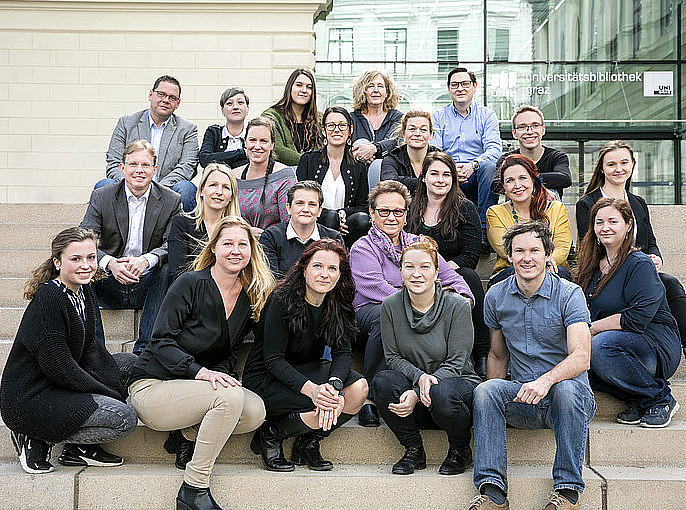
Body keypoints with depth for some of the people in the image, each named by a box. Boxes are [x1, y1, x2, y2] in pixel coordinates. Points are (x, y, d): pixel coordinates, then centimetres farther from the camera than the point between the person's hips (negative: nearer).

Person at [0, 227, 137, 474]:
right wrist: (110, 395, -13)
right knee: (125, 419, -18)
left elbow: (90, 349, 10)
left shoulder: (84, 292, 8)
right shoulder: (49, 299, -20)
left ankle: (80, 447, 8)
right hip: (28, 401, -10)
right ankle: (39, 439, -3)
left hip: (58, 388, 10)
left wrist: (117, 390, -5)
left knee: (129, 362, 12)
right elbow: (57, 366, -22)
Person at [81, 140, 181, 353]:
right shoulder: (101, 197, 2)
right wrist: (110, 263, -30)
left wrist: (146, 260, -33)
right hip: (110, 284, 1)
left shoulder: (171, 201, 1)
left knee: (170, 269, -31)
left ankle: (145, 348, -29)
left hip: (147, 285, -1)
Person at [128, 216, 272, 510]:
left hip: (191, 387, 6)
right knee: (230, 396, -30)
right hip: (151, 386, -5)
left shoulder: (250, 298, 4)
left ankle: (189, 436, 4)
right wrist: (200, 372, -27)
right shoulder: (191, 284, -12)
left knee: (255, 411, -20)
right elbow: (161, 342, -16)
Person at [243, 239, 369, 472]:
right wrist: (311, 389, -36)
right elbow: (273, 359, -21)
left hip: (306, 371, 6)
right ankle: (269, 436, -3)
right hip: (264, 379, -6)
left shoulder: (338, 304, -3)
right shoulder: (283, 300, -21)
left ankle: (307, 443, 3)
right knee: (328, 404, -30)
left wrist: (334, 384, -31)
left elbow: (343, 351, -8)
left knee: (359, 388, -20)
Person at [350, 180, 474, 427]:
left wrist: (464, 298, -9)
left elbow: (450, 277, 15)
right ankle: (370, 396, -27)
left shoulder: (418, 244, 21)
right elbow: (376, 288, -15)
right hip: (369, 311, -4)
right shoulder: (362, 248, 3)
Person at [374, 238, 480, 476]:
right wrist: (419, 377, -23)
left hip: (457, 381, -3)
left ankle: (460, 450, -3)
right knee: (383, 381, -28)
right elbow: (393, 357, -1)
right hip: (412, 381, 3)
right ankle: (414, 451, -6)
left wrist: (417, 394, -25)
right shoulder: (390, 306, -4)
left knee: (441, 394, -37)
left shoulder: (457, 306, -13)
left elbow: (455, 362, -14)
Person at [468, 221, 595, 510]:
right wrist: (494, 396, 0)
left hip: (570, 392, -3)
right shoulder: (496, 296, 6)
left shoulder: (569, 294, -7)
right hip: (522, 398, 3)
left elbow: (581, 357, -20)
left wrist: (546, 380, -38)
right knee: (485, 390, -26)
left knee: (565, 389, -36)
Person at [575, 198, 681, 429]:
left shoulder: (640, 265, -10)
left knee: (601, 345, -36)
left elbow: (636, 319, -22)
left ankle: (660, 399, -13)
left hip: (657, 345, -6)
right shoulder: (593, 265, 12)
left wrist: (591, 329, -18)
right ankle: (635, 399, -7)